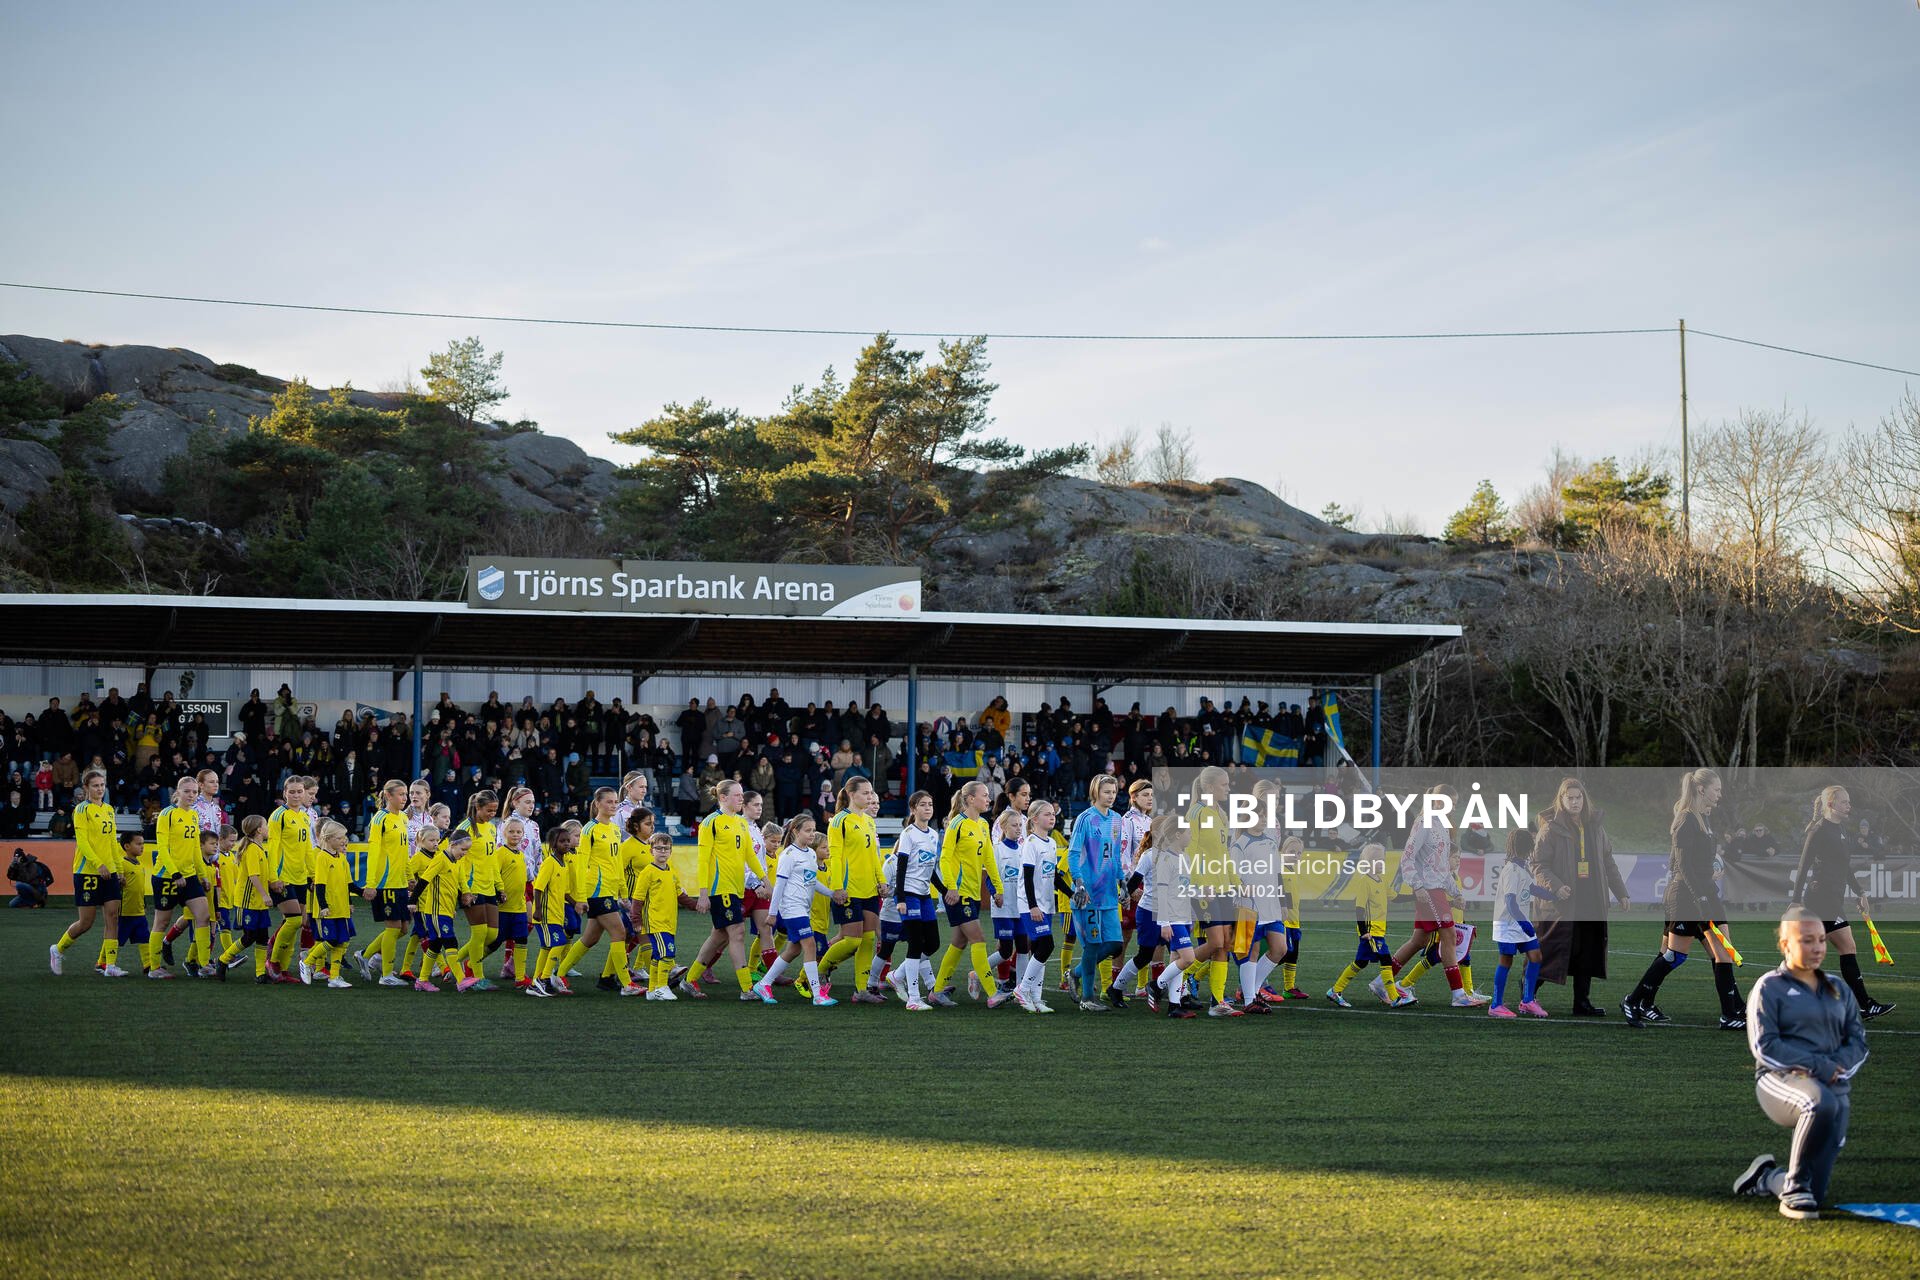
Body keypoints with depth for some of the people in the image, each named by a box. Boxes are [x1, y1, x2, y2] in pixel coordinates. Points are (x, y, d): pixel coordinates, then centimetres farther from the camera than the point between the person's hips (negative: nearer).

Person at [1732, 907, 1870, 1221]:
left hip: (1834, 1086, 5)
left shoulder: (1839, 991, 20)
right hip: (1781, 1081, -5)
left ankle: (1767, 1177, 26)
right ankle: (1795, 1187, -24)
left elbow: (1858, 1042, 12)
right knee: (1821, 1103, -42)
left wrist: (1837, 1067, -10)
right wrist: (1818, 1066, -18)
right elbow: (1764, 1047, -8)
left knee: (1815, 1193, -7)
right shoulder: (1768, 988, 3)